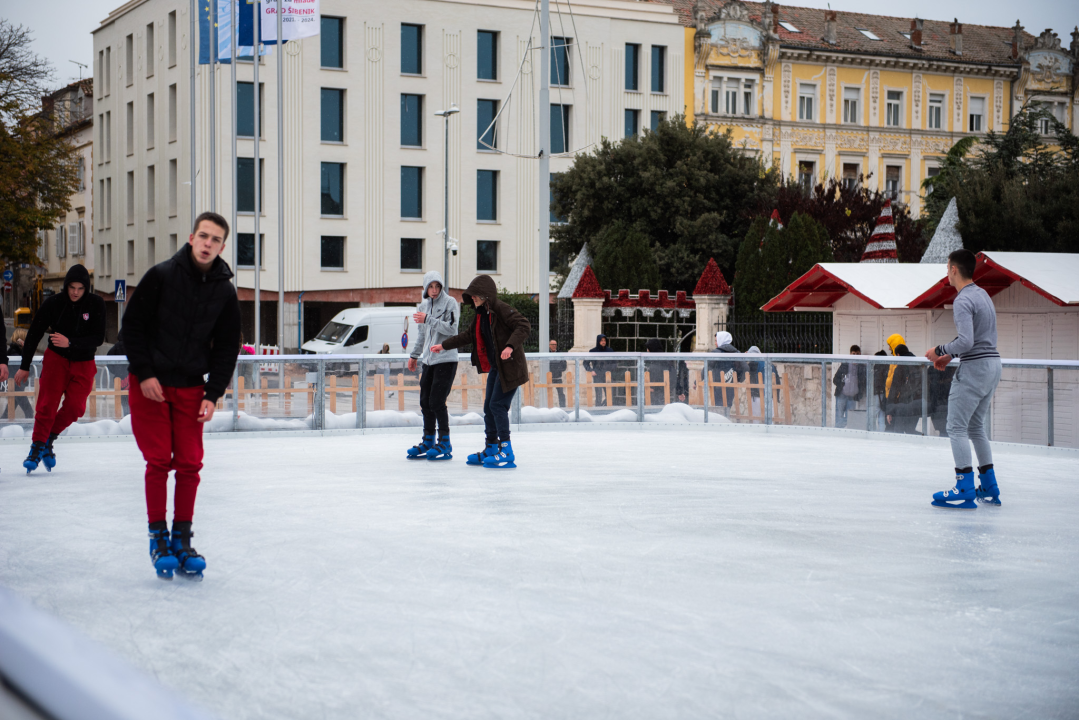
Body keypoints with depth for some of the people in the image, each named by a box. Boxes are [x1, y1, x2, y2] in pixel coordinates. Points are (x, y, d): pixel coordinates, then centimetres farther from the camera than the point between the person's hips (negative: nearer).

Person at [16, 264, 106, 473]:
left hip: (83, 362, 1)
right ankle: (37, 448, -1)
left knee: (74, 406, -10)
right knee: (47, 404, -12)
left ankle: (49, 439, 12)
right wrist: (25, 366, 1)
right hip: (56, 358, -1)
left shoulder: (96, 304, -13)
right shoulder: (53, 304, -13)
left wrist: (70, 342, -29)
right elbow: (34, 334, -3)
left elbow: (98, 338, -15)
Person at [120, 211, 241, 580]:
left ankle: (182, 539, 10)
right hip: (150, 384, -3)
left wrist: (213, 395, -3)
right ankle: (158, 539, 7)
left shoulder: (225, 292, 0)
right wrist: (144, 373, -11)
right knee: (158, 462, -4)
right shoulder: (161, 276, -9)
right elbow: (132, 325, -5)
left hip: (191, 388, 3)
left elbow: (227, 348, 5)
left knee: (190, 464, 0)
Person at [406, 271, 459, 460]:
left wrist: (428, 320, -20)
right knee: (425, 402, 6)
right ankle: (428, 441, 15)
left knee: (437, 402, -10)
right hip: (428, 360, 7)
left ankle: (445, 444, -3)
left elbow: (451, 328, -16)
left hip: (446, 359, -7)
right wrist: (414, 355, 30)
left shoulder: (450, 303, -5)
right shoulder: (423, 306, 15)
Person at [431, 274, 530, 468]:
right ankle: (491, 449, 21)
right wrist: (444, 345, 29)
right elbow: (469, 336, 26)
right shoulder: (482, 314, 13)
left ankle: (506, 450, -10)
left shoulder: (501, 310, -15)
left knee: (497, 405, -12)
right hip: (495, 367, 10)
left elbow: (524, 325, -25)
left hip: (510, 366, -10)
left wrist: (510, 346, -37)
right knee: (488, 406, 11)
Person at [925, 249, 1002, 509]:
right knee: (975, 426, 17)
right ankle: (989, 488, 19)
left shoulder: (962, 301, -16)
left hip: (974, 368, -10)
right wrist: (950, 356, 16)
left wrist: (939, 350, -9)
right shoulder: (982, 295, 15)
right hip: (993, 363, 10)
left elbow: (966, 342, -24)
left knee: (957, 427, -5)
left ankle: (965, 491, -8)